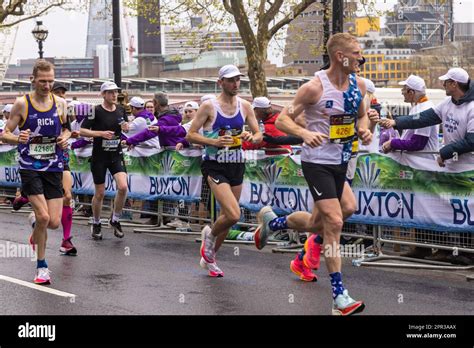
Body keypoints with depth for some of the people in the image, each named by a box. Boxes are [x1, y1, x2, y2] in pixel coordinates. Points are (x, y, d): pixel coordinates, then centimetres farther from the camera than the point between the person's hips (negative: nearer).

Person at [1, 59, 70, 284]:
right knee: (43, 216, -16)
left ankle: (35, 221, 37)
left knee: (54, 222, -2)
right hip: (30, 167, -3)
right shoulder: (22, 104, -6)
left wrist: (65, 138, -4)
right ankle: (41, 266, 2)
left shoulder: (60, 103, 3)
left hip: (53, 168, 3)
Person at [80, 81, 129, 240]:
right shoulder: (96, 111, -10)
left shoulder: (121, 110, 4)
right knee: (100, 193, 4)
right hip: (99, 156, -3)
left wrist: (125, 127, -3)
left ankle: (115, 220, 3)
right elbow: (82, 131, -12)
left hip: (116, 155, 3)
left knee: (123, 187, -17)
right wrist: (101, 133, -22)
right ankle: (96, 224, 25)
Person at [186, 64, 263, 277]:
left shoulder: (245, 106, 6)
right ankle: (210, 234, 12)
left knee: (228, 216, 11)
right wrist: (214, 141, -22)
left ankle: (209, 258, 31)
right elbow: (190, 135, -7)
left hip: (237, 165, 6)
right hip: (215, 166, -6)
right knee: (233, 215, -20)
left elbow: (258, 135, 11)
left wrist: (251, 138, -12)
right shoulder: (209, 106, -8)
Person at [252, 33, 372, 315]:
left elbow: (362, 115, 20)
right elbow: (282, 119, -12)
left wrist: (364, 129, -3)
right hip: (317, 162, -7)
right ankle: (340, 296, -8)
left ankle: (271, 222, 46)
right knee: (334, 222, -15)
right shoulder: (315, 87, -17)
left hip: (341, 163, 7)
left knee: (317, 223, 16)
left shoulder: (358, 85, 2)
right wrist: (305, 133, -31)